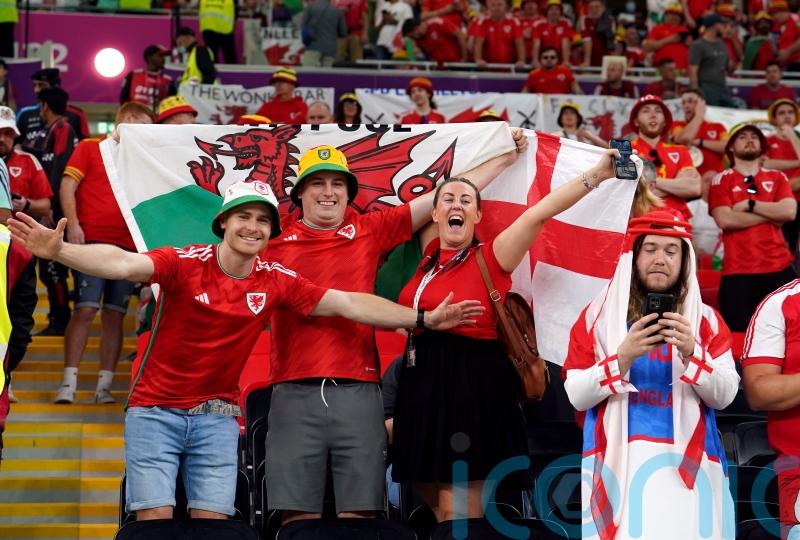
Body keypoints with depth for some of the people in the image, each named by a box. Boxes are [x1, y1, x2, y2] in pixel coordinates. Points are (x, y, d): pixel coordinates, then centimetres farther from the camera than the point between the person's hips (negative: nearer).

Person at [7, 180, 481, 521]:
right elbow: (123, 263, -30)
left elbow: (349, 304, -1)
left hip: (218, 418, 3)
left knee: (213, 520, 0)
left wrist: (423, 319, -3)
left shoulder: (277, 281, -3)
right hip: (157, 411, -3)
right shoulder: (186, 263, -15)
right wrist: (60, 251, -47)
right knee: (155, 518, -8)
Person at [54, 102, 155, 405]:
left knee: (114, 315, 2)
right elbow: (67, 186, -2)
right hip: (92, 240, -5)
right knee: (85, 309, -12)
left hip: (127, 247, 5)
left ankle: (105, 386, 4)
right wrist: (72, 224, -13)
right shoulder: (90, 148, 6)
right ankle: (69, 383, -10)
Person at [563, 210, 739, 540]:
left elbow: (724, 396, 0)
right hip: (616, 461, -1)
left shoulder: (706, 320, 9)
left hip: (686, 465, 1)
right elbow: (576, 396, -2)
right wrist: (624, 356, -14)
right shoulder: (599, 315, 5)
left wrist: (691, 352, -15)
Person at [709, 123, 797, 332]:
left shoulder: (777, 178, 15)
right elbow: (725, 220, -9)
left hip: (779, 268, 2)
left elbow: (789, 212, -3)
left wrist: (750, 204, -5)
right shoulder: (722, 181, 7)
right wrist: (771, 214, -4)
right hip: (738, 271, -2)